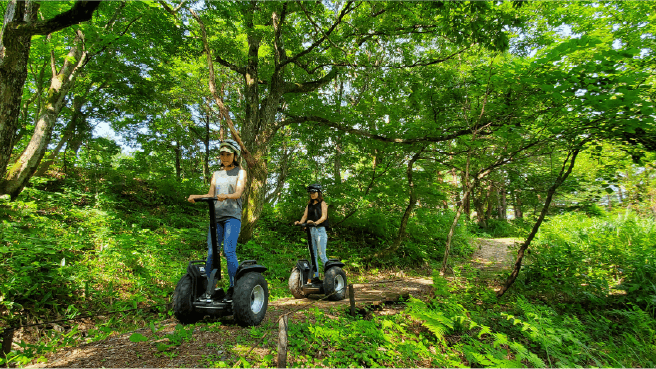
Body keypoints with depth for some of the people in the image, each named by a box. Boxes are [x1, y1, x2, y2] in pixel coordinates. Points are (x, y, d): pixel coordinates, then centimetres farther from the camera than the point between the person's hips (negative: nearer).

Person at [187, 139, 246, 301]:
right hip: (216, 216, 4)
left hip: (232, 216, -4)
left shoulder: (240, 172, 9)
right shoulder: (216, 174, 22)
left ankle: (233, 287, -8)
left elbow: (238, 193, -6)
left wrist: (225, 196, -26)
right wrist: (195, 196, -6)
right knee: (211, 252, -2)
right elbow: (210, 194, 13)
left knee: (229, 250, -15)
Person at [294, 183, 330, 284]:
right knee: (313, 255, 6)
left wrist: (315, 222, -30)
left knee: (322, 255, -7)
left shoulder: (322, 203, 2)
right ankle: (316, 277, 12)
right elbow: (305, 216, 8)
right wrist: (300, 222, -15)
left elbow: (324, 216, -11)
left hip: (320, 230, -6)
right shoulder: (309, 205, 18)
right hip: (311, 231, 6)